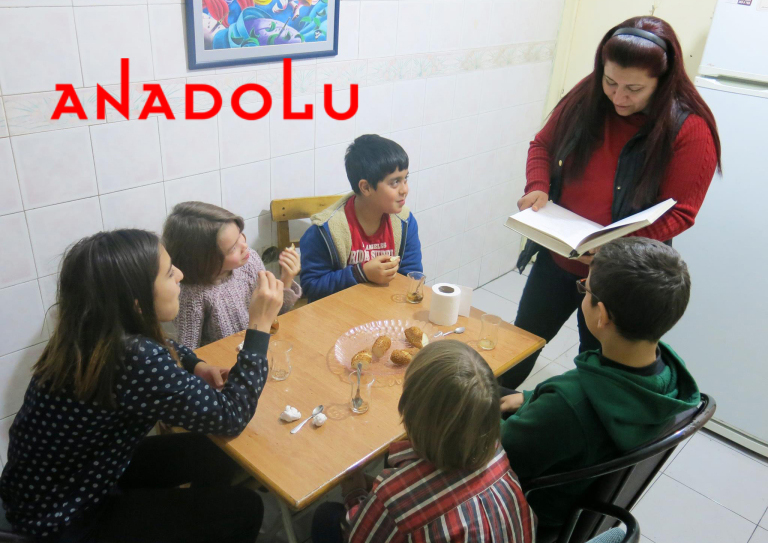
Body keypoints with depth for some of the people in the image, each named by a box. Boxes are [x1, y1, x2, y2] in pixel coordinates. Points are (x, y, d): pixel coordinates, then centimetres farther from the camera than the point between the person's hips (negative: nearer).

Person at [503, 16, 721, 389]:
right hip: (556, 259, 4)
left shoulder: (689, 129, -17)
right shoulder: (585, 98, -7)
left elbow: (679, 212, -16)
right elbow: (542, 146, 6)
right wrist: (538, 186, -15)